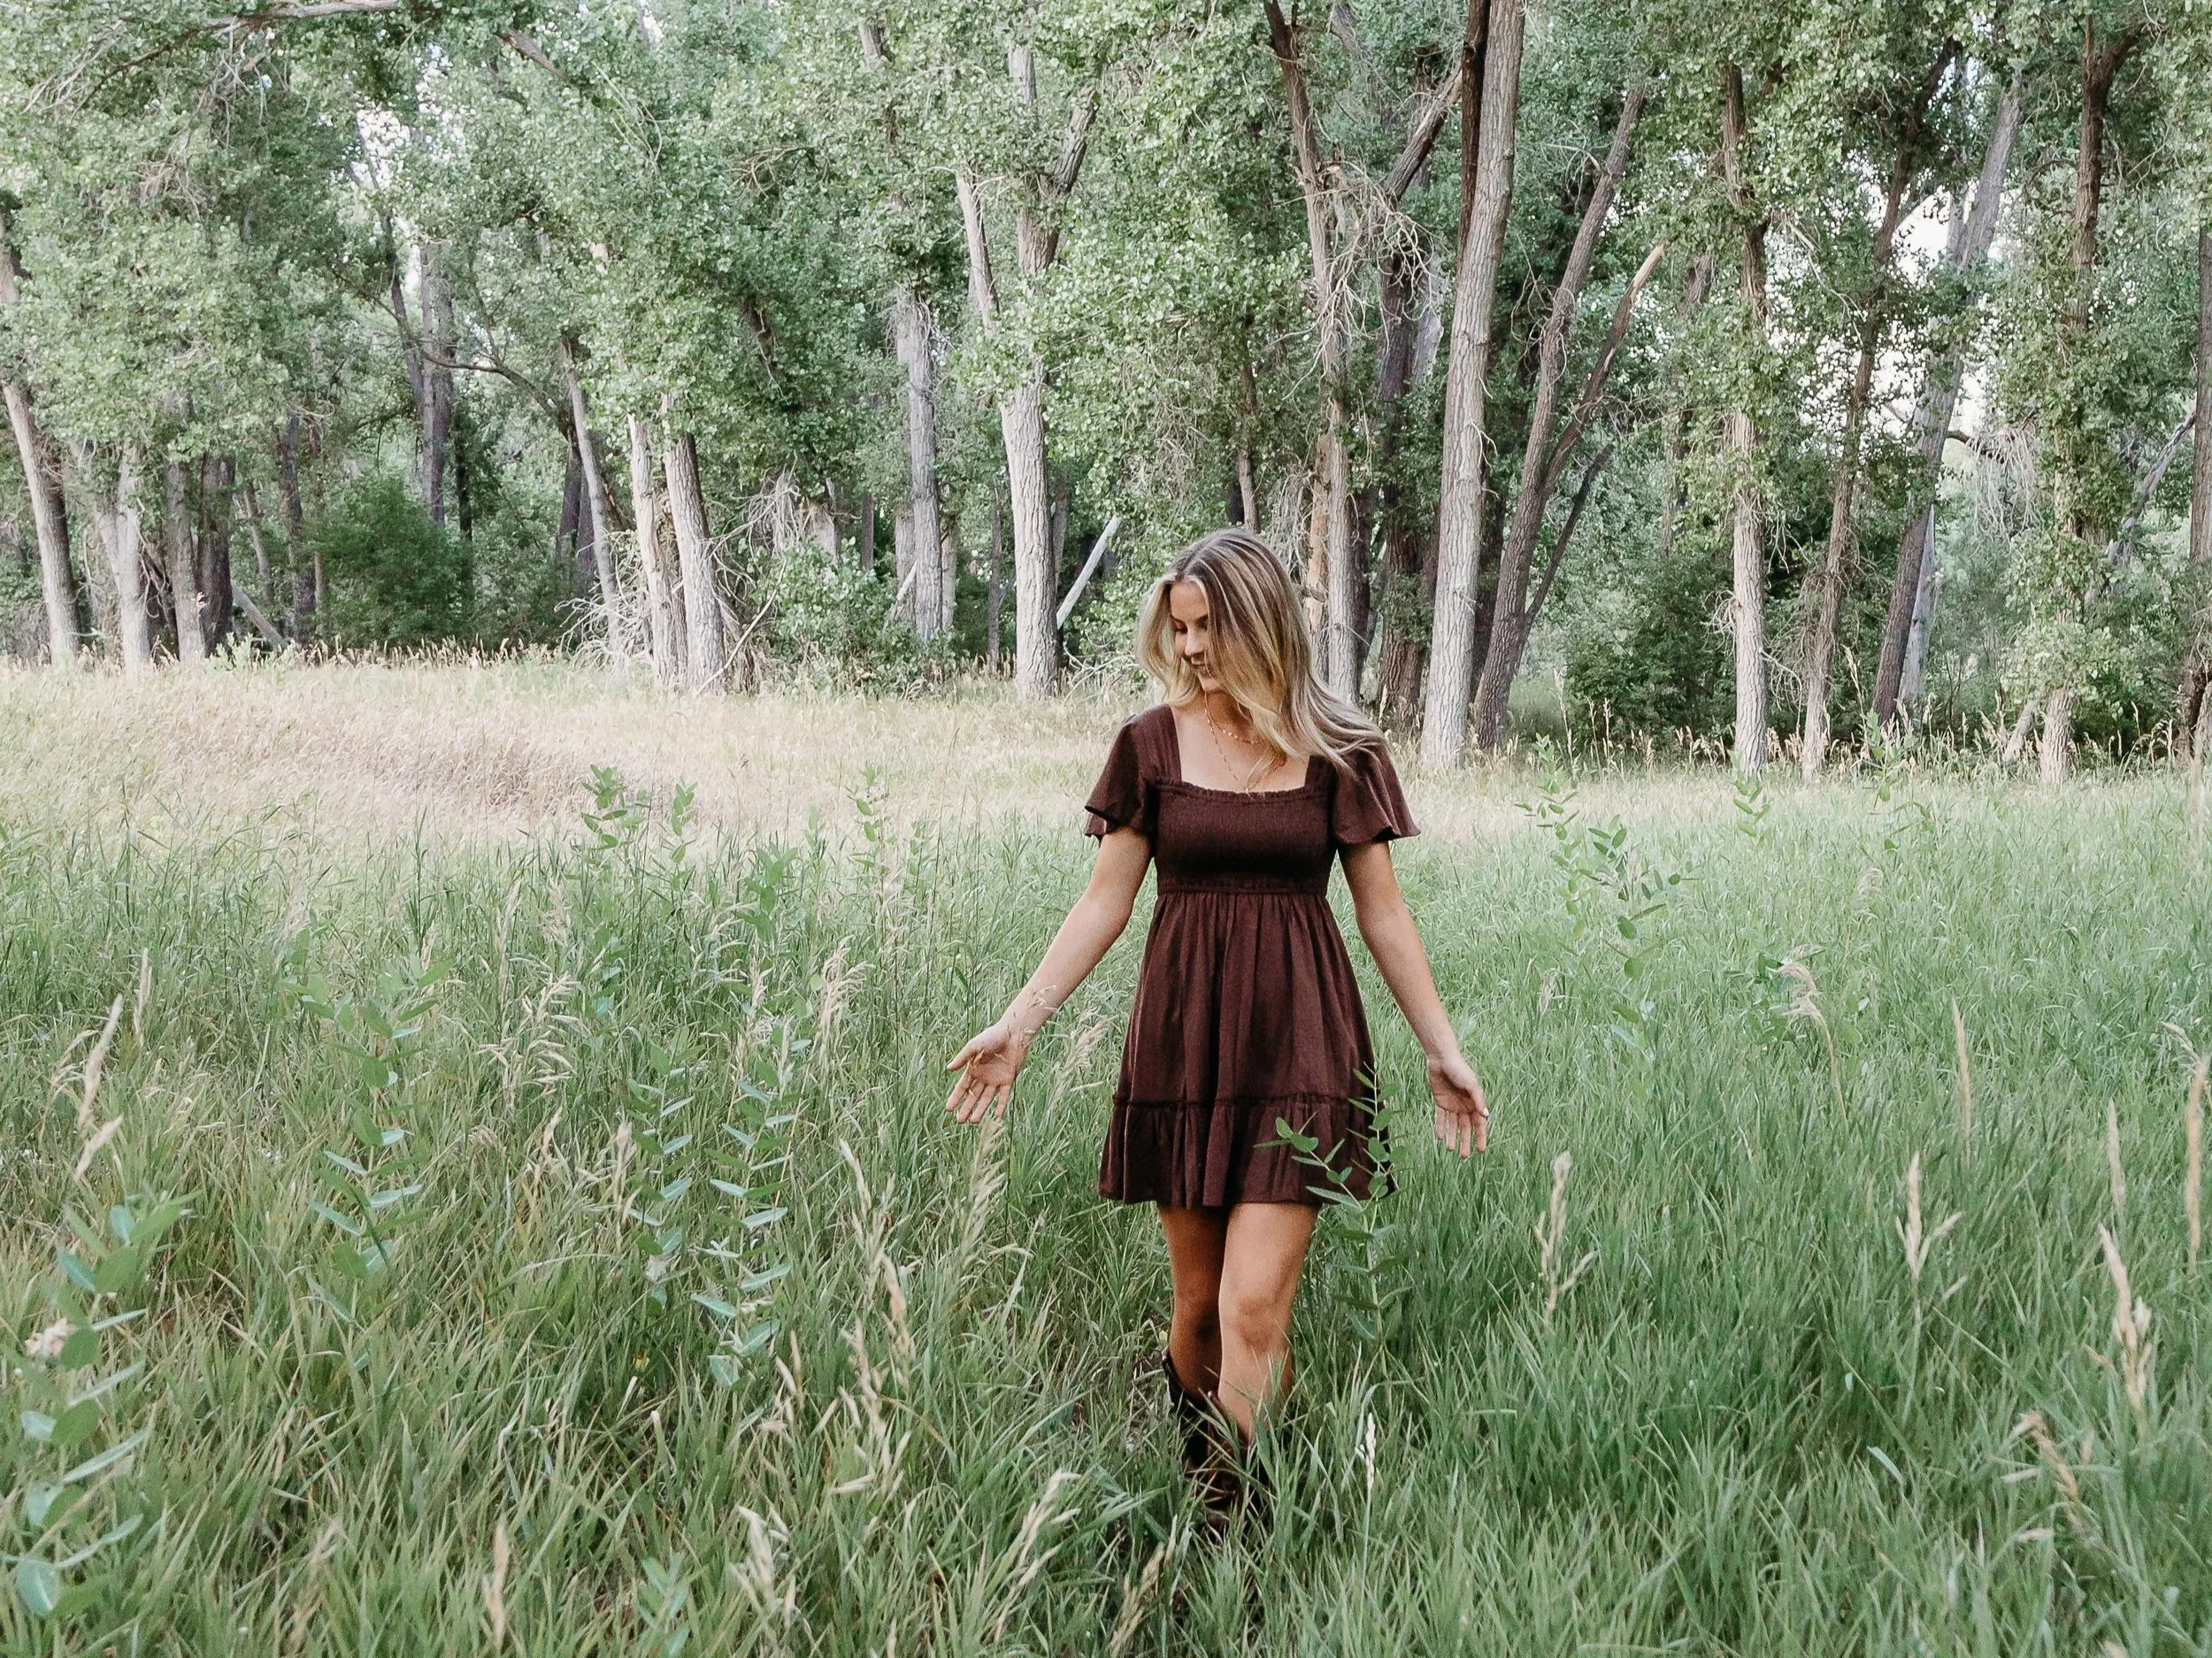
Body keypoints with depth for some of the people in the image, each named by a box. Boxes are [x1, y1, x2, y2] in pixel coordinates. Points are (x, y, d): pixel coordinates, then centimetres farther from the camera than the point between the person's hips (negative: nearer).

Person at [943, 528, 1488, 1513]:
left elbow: (1384, 914, 6)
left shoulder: (1337, 755, 1)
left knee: (1256, 1310, -9)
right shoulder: (1152, 745, 3)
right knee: (1197, 1303, 8)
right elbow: (1105, 903, 5)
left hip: (1297, 1040, -1)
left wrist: (1442, 1053, 5)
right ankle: (1188, 1475, 29)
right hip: (1182, 1036, 2)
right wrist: (1019, 1022, -2)